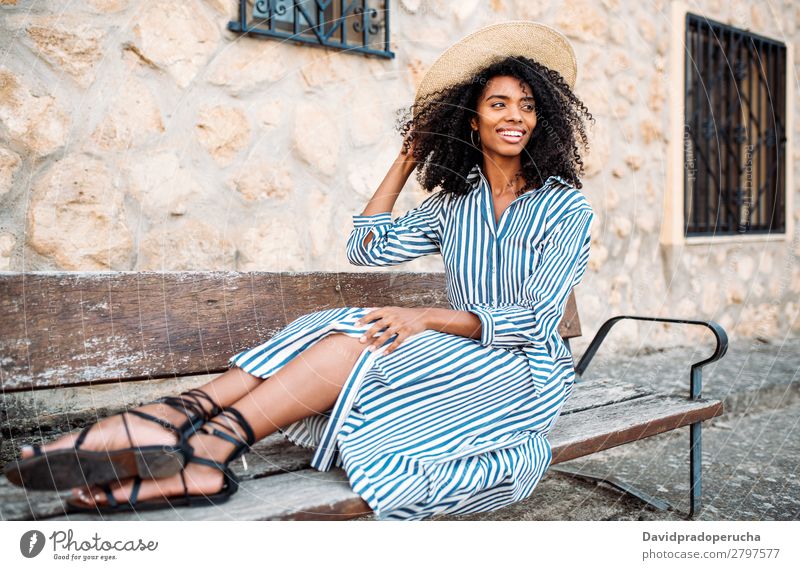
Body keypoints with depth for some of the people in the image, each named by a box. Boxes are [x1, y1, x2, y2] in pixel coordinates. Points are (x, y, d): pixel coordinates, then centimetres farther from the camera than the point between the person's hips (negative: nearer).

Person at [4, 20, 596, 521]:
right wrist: (408, 158, 11)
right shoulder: (455, 202, 11)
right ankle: (181, 418, -37)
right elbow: (368, 248, 10)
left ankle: (205, 447, -38)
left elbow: (535, 319, -14)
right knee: (340, 327, -24)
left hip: (525, 376, -4)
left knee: (363, 342, -31)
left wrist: (428, 317, -25)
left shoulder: (565, 206, -4)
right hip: (458, 359, 5)